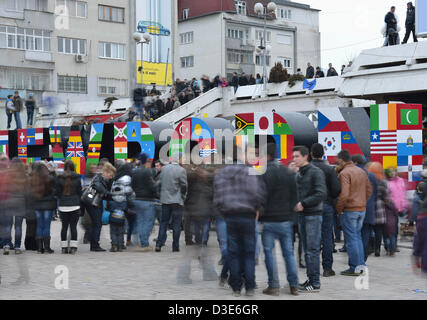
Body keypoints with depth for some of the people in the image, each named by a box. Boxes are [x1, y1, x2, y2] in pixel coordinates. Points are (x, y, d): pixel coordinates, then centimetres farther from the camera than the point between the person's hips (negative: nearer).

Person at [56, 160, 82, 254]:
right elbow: (79, 192, 3)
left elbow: (57, 192, 4)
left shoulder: (60, 178, -2)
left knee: (64, 226, 9)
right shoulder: (77, 178, -3)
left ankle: (64, 247, 12)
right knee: (73, 226, 1)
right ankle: (73, 247, -1)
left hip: (63, 205, 1)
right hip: (75, 205, -1)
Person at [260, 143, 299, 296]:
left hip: (269, 220, -5)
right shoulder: (288, 172, 10)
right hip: (286, 219, 5)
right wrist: (292, 217, 16)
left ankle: (274, 286, 1)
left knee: (269, 252, 3)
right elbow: (294, 196, 12)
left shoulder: (263, 173, -9)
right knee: (289, 252, 9)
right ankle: (294, 286, 10)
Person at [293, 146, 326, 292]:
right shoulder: (298, 174, 16)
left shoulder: (316, 172, -8)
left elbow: (321, 194, -17)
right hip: (302, 215, 8)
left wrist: (303, 204, -17)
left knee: (313, 249, -7)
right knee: (307, 249, 10)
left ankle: (315, 283, -3)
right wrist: (295, 204, 5)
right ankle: (310, 279, 17)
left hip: (313, 215, -8)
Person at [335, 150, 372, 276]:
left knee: (351, 238, -2)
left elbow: (344, 194, -23)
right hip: (362, 209, 8)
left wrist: (339, 208, -10)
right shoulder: (361, 171, 11)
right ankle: (361, 265, 18)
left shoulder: (344, 173, -14)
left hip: (349, 210, -8)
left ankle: (354, 268, 1)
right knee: (358, 236, 16)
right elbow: (369, 190, 14)